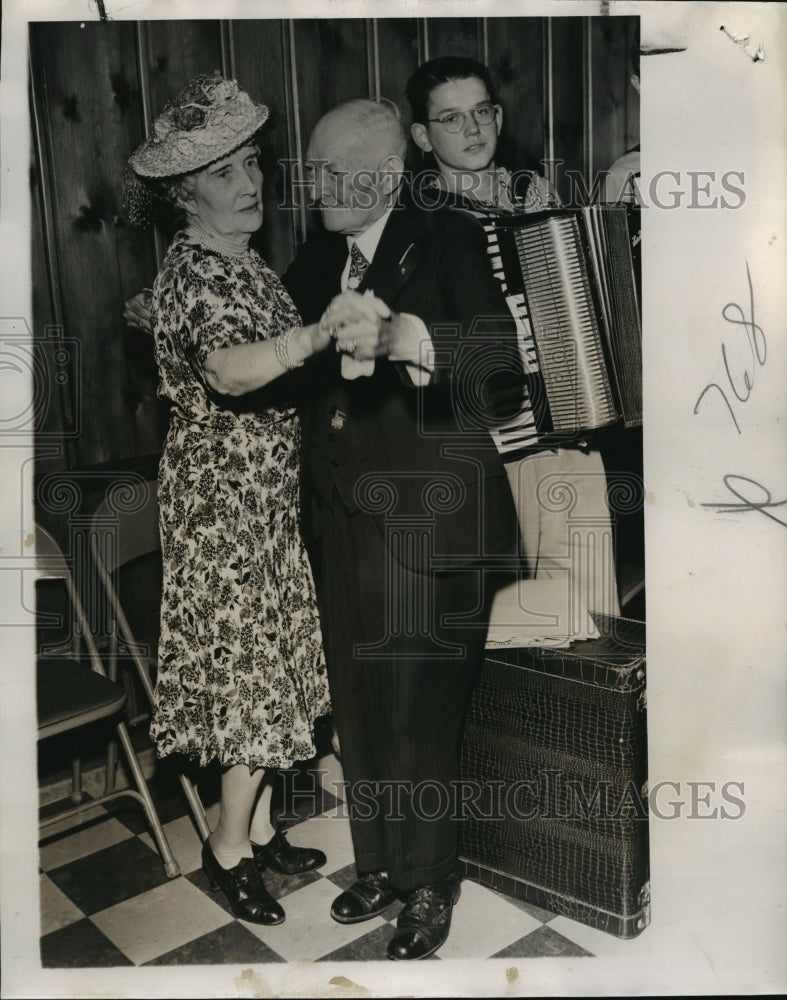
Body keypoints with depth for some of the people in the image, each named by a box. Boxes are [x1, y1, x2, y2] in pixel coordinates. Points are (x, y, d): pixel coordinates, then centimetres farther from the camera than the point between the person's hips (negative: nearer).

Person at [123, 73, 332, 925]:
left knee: (268, 657, 15)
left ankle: (260, 829, 31)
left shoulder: (242, 264, 11)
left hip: (268, 495, 9)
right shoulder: (192, 274, -18)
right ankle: (230, 847, 20)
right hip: (224, 501, -9)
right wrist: (321, 332, -54)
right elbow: (230, 370, -41)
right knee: (252, 667, 0)